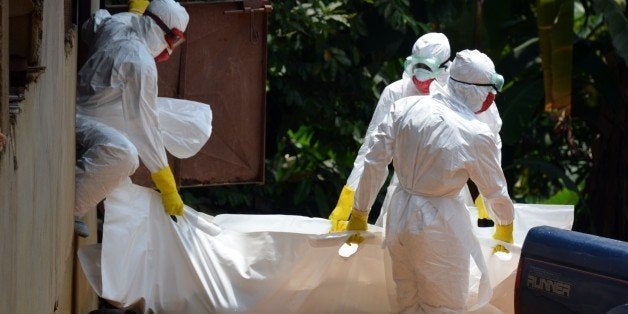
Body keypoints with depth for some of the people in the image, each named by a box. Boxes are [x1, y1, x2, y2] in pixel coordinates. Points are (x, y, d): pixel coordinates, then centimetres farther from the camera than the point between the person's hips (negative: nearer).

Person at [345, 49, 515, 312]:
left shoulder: (404, 108, -7)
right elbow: (495, 190, -3)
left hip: (399, 219, 5)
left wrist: (359, 214, 9)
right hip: (439, 227, -5)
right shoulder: (477, 135, -17)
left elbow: (374, 162, -3)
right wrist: (505, 229, 17)